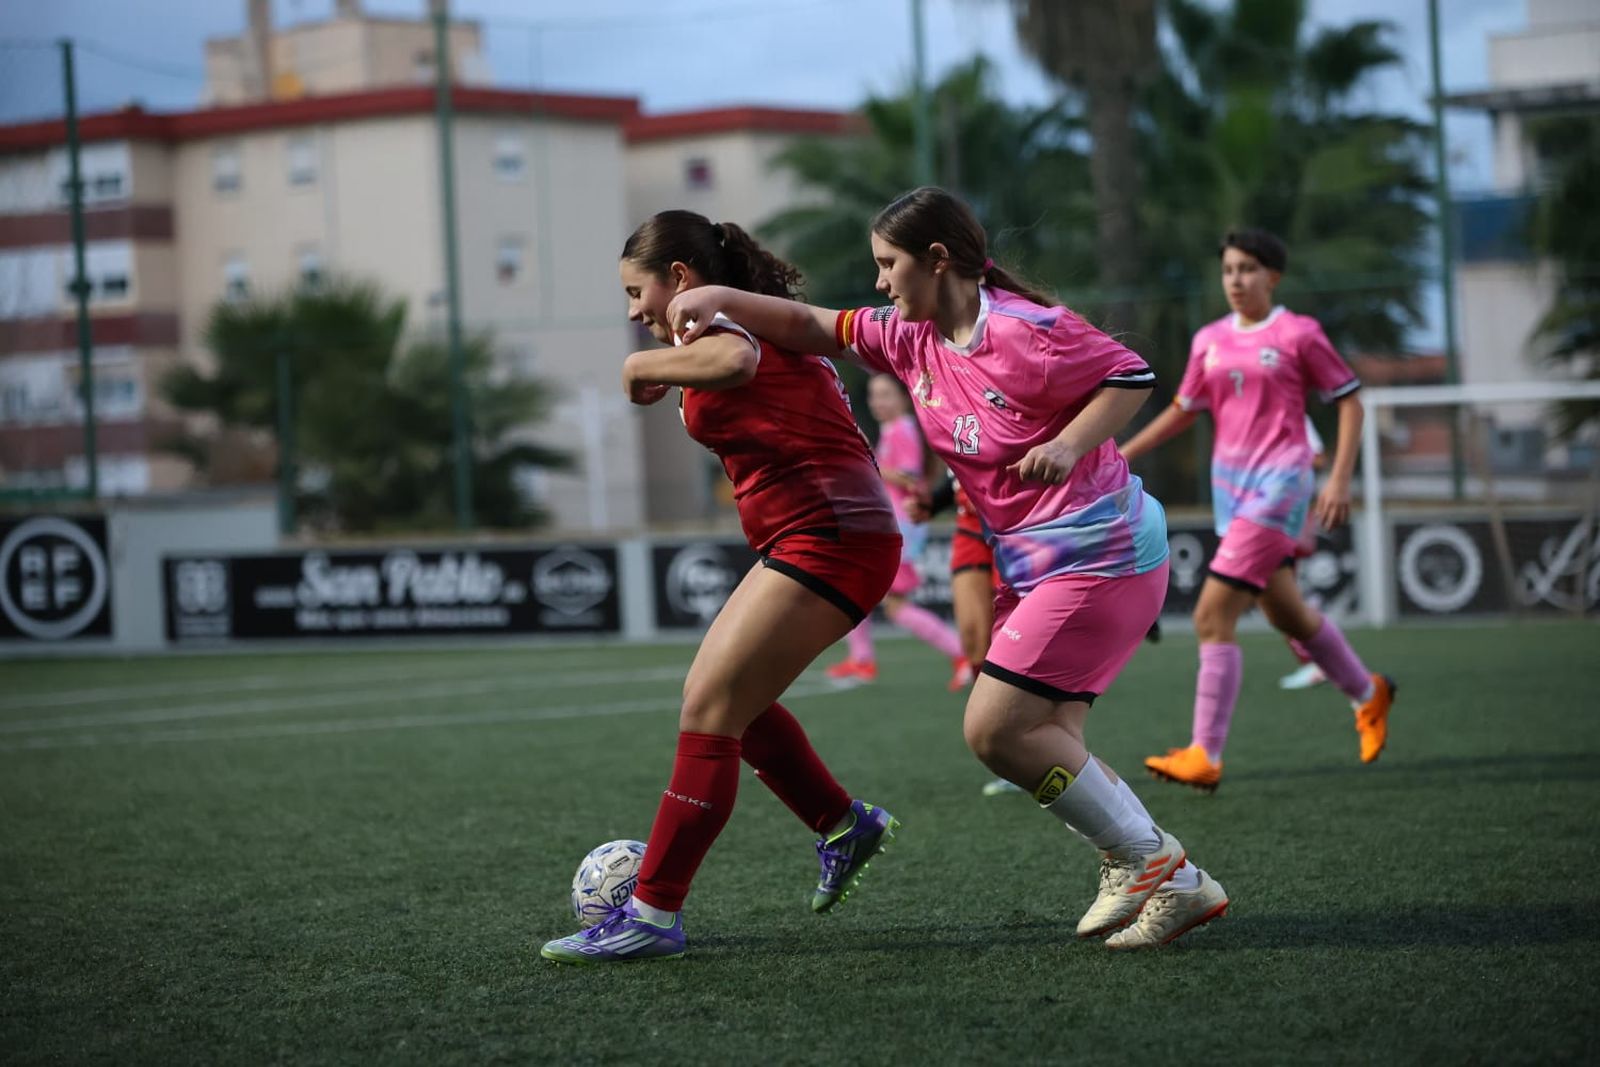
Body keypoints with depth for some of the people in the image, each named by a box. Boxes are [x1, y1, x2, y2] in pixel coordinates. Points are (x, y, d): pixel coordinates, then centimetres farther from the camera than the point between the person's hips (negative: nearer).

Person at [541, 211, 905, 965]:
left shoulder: (718, 321, -11)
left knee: (708, 707, -12)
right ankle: (844, 826, 31)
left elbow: (732, 361, -35)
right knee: (729, 701, 18)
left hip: (827, 535, -10)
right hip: (809, 539, 10)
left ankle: (653, 914, -14)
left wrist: (644, 365, -20)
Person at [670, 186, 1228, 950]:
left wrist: (1069, 444, -25)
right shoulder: (913, 341, 8)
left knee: (994, 729, -13)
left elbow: (1132, 376, -12)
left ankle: (1158, 869, -5)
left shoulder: (1022, 330, -17)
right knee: (1044, 742, 5)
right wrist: (720, 300, 0)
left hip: (1098, 556, -9)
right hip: (1036, 564, 9)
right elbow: (813, 329, 12)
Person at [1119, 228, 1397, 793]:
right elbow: (1183, 409, 21)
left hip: (1278, 483, -7)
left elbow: (1350, 400, -1)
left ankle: (1205, 755, -13)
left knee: (1212, 616, -16)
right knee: (1286, 614, 17)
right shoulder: (1210, 340, 10)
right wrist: (1121, 455, 15)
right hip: (1230, 482, 7)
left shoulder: (1298, 334, -6)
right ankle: (1367, 693, 42)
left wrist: (1340, 479, -9)